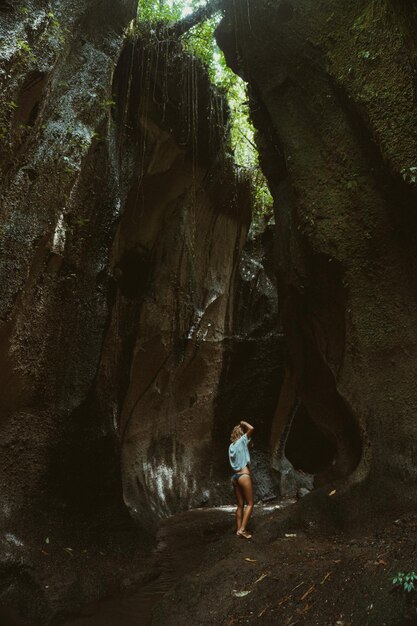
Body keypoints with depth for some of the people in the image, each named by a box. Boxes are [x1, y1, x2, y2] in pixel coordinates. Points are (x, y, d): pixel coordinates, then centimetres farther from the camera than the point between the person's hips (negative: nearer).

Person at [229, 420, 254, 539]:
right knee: (250, 504, 1)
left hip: (235, 476, 7)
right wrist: (243, 423, 2)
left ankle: (238, 529, 12)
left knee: (240, 505, 12)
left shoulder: (231, 446, 12)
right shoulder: (242, 441, -7)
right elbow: (251, 428, -16)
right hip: (244, 476, -7)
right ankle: (242, 529, -5)